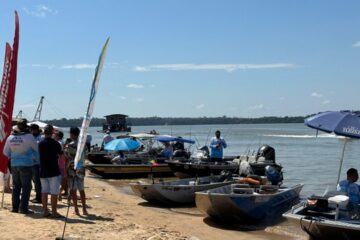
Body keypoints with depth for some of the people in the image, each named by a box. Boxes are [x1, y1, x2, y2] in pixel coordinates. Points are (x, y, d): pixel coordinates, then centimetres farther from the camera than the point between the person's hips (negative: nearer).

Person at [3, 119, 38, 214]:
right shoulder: (29, 136, -13)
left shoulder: (10, 137, 2)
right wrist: (33, 156, 18)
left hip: (14, 165, 5)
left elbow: (6, 152, 12)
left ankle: (15, 207, 18)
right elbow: (36, 149, -2)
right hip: (26, 164, -5)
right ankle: (23, 208, 1)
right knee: (26, 186, 2)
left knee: (16, 186, 14)